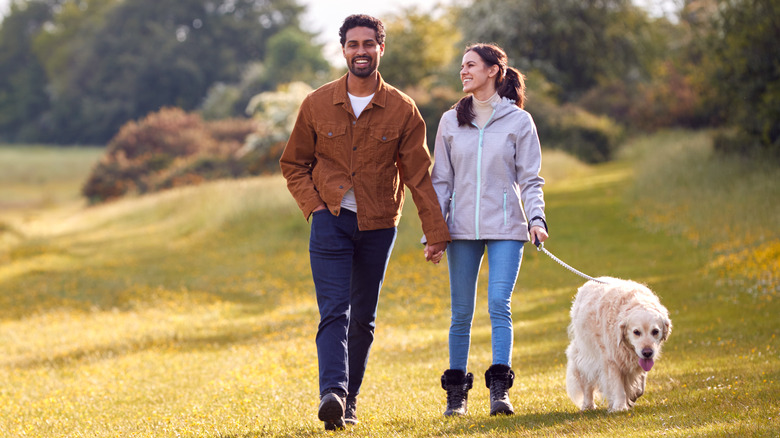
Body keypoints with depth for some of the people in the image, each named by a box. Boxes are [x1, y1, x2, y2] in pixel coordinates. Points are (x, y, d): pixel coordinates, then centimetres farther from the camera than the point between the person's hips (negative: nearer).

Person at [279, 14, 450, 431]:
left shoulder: (402, 110, -1)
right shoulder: (317, 104, 0)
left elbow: (419, 176, 1)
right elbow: (293, 164, 10)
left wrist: (435, 232, -2)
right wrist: (314, 205, -4)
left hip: (378, 225, 1)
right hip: (331, 221, -1)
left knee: (363, 318, 7)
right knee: (334, 311, -14)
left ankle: (349, 399, 17)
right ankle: (332, 392, -28)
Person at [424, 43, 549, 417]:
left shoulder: (518, 121, 3)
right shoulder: (451, 121, 10)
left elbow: (530, 179, 3)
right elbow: (441, 180, 11)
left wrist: (536, 217, -13)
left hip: (505, 228, -2)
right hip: (462, 229, 2)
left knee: (499, 305, -13)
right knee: (461, 312, 4)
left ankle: (500, 389, -14)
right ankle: (456, 392, 11)